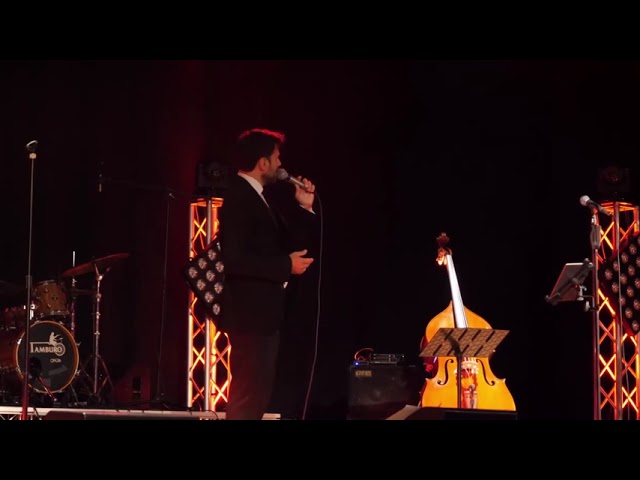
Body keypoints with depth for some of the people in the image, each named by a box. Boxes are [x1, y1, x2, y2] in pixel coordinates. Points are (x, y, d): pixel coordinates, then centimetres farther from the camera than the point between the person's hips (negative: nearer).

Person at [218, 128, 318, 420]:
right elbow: (235, 259, -25)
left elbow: (284, 243, 16)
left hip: (263, 311, 10)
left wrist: (304, 208, 6)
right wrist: (287, 266, -20)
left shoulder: (258, 198, 14)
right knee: (248, 396, -9)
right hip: (249, 313, -10)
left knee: (257, 393, 15)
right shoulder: (238, 199, -16)